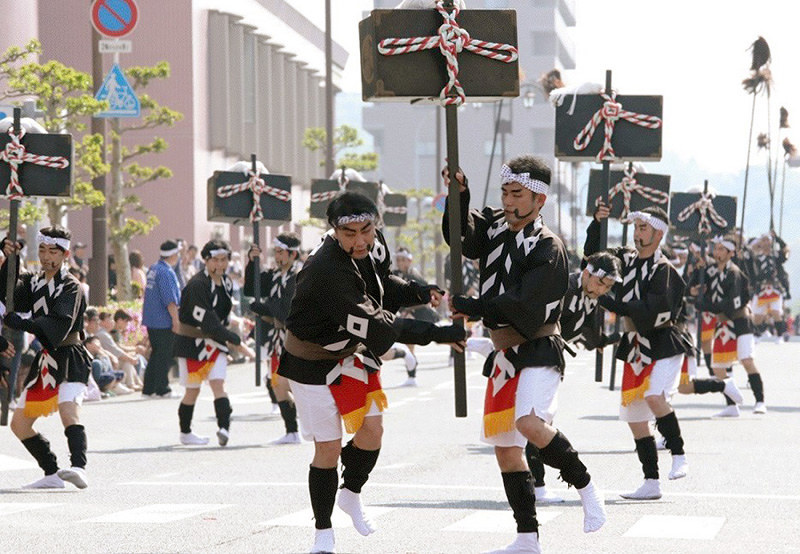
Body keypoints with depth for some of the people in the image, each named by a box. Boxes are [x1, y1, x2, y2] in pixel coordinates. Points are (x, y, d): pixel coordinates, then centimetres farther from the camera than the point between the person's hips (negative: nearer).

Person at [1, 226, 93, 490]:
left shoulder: (71, 287, -9)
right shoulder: (34, 282, 13)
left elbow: (59, 325, -23)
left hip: (69, 361, -8)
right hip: (44, 361, 8)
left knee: (69, 411, -31)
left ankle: (79, 467, -48)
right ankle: (52, 475, 17)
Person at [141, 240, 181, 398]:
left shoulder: (152, 269, 13)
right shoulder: (166, 272, -17)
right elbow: (170, 300, -21)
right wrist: (176, 319, -17)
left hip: (151, 320, 9)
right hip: (164, 320, -9)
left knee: (156, 354, 15)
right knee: (165, 355, -2)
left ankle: (148, 388, 17)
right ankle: (162, 389, 2)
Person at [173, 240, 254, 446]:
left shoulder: (226, 283, 4)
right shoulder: (198, 285, -23)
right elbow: (208, 322, -28)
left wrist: (228, 341, 13)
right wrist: (236, 342, -28)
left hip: (215, 342, 6)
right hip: (191, 343, -6)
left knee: (218, 384, -9)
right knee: (193, 390, 4)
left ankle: (224, 428, -23)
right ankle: (185, 433, 20)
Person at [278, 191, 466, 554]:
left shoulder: (372, 247, -12)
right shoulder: (327, 271, -37)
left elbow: (382, 289, 9)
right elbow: (375, 327, -36)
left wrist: (418, 293, -11)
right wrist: (438, 334, -35)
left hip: (351, 353, 7)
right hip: (313, 363, -7)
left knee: (372, 428, 4)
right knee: (328, 446, -3)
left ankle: (351, 495, 31)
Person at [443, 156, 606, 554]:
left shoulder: (548, 248, -13)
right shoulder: (495, 227, 9)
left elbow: (522, 303, -21)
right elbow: (463, 238, -8)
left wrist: (472, 307, -17)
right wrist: (459, 199, -22)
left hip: (538, 352, -8)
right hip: (504, 354, 8)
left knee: (529, 422, -31)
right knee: (505, 447, 9)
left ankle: (586, 488, -10)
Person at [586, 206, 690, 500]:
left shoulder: (664, 270, -13)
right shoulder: (627, 259, 8)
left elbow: (653, 311, -23)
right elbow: (593, 258, 14)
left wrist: (614, 305, -24)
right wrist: (596, 224, 1)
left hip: (664, 344, -7)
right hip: (635, 345, 7)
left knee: (654, 396, -29)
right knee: (634, 415, 6)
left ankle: (679, 457, -12)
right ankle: (651, 483, 13)